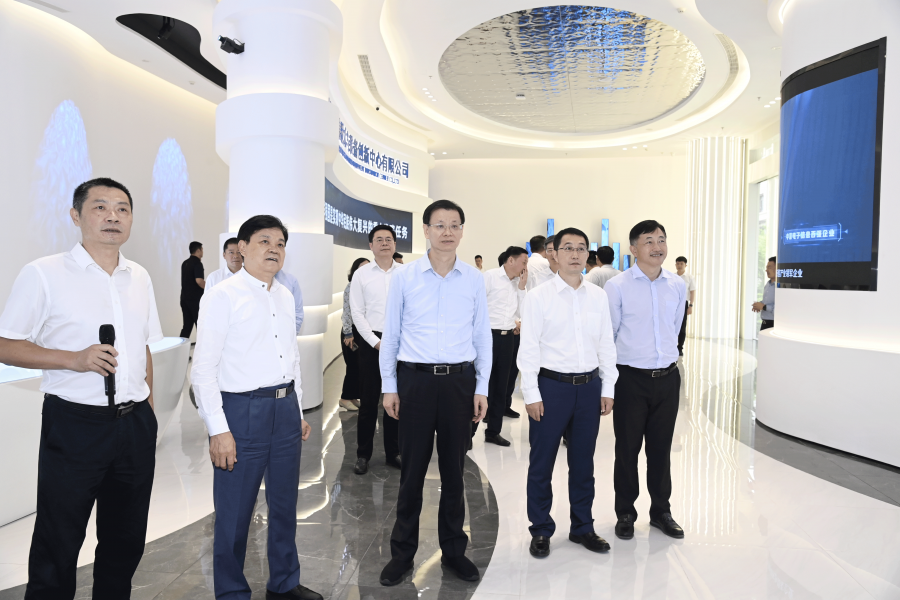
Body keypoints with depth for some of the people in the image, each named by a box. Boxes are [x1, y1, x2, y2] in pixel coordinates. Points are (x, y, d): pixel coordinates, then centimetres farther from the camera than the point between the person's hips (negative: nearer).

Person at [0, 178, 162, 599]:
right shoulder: (43, 274, -6)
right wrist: (74, 359, -19)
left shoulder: (139, 277, 9)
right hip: (74, 423, -5)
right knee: (57, 544, 8)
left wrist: (147, 406, 13)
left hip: (135, 424, 5)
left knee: (126, 540, 16)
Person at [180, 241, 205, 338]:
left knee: (187, 325, 9)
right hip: (195, 298, -8)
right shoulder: (197, 263, -12)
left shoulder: (185, 263, 14)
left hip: (185, 298, 8)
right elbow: (199, 280, -23)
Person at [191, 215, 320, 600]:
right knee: (234, 512, 5)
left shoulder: (285, 297, 11)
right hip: (243, 410, -6)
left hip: (286, 408, 7)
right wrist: (218, 430, -15)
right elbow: (203, 370, -12)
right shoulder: (223, 297, -9)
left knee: (285, 505, 18)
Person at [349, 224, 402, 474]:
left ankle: (393, 452, 20)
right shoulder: (361, 274, 2)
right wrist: (376, 342, -8)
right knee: (368, 399, 3)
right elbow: (357, 312, -1)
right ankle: (363, 454, 15)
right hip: (371, 342, -1)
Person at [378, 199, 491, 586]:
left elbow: (482, 335, 7)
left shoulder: (474, 279, 3)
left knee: (454, 470, 12)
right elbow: (390, 334, 4)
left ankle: (454, 550, 29)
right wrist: (389, 386, 2)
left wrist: (481, 388, 3)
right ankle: (402, 552, 25)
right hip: (415, 379, -1)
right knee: (412, 470, 7)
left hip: (459, 380, 1)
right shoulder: (404, 277, 0)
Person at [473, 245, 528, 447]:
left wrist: (522, 286, 1)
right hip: (488, 335, -7)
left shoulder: (517, 282, 12)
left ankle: (493, 431, 24)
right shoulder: (490, 276, -8)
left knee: (500, 387, 12)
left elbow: (522, 312, 9)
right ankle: (468, 431, 9)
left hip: (507, 338, 7)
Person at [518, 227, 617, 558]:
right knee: (541, 464, 6)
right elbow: (529, 348, -6)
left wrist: (608, 389, 6)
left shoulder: (598, 296, 7)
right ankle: (541, 531, 23)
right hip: (551, 385, -3)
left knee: (583, 463, 15)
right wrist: (532, 394, -9)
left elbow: (607, 345, 10)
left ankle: (582, 527, 31)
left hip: (589, 387, 4)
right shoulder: (538, 296, -4)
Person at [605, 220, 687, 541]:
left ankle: (660, 511, 30)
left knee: (661, 448, 14)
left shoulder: (678, 285, 5)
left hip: (668, 377, 4)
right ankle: (625, 513, 24)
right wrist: (615, 368, 4)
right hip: (631, 378, -3)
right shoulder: (617, 286, -8)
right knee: (627, 449, 7)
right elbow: (608, 333, -2)